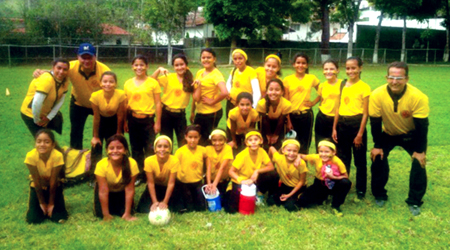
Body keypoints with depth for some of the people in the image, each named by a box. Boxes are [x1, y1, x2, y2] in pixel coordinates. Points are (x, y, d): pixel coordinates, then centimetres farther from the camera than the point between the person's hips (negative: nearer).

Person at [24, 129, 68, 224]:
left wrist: (51, 203, -14)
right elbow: (36, 181, -19)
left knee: (60, 218, -11)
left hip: (54, 186, -1)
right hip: (37, 186, 1)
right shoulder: (31, 156, -28)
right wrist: (42, 202, -12)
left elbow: (53, 182, -21)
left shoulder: (58, 156, -31)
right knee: (33, 219, -9)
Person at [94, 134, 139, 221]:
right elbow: (103, 191, -27)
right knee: (100, 213, -15)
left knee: (125, 211, -14)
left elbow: (129, 190, -25)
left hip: (122, 190, 1)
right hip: (107, 189, 0)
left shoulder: (132, 163, -32)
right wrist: (106, 215, -24)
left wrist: (127, 213, -23)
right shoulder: (101, 165, -32)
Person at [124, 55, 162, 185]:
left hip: (148, 119, -3)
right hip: (133, 120, 4)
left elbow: (158, 103, -3)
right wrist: (125, 122, 9)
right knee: (136, 149, 12)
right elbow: (125, 104, 10)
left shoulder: (153, 82, -5)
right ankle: (139, 174, 23)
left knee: (149, 149, -2)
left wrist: (158, 122, -5)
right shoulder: (128, 83, 5)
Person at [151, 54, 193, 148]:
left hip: (180, 114, 1)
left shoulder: (190, 80, 1)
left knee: (183, 142, 5)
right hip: (166, 113, -1)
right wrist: (159, 70, -19)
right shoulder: (168, 77, -3)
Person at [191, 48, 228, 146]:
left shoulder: (216, 74, -14)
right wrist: (192, 112, 12)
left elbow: (225, 93, -30)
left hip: (212, 113, -7)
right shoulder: (199, 73, 7)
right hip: (200, 112, 7)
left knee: (207, 140, 6)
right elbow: (195, 96, 13)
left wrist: (212, 101, -18)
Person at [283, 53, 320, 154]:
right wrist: (288, 120, -5)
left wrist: (314, 102, -2)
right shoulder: (287, 80, -2)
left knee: (305, 145, 6)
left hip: (306, 115, 1)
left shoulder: (312, 78, 1)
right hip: (292, 115, 0)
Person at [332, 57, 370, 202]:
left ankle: (361, 191, 18)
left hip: (356, 124, -5)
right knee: (342, 158, 14)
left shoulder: (364, 87, -8)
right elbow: (338, 108, 11)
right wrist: (334, 128, 7)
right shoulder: (343, 85, 8)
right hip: (342, 124, 5)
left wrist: (360, 134, -12)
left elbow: (365, 113, -9)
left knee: (360, 160, 6)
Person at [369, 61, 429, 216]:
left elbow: (421, 125, -22)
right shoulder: (377, 95, -28)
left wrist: (419, 150, -19)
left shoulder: (418, 97, -32)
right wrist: (377, 146, -13)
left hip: (411, 135, -1)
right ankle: (379, 195, 11)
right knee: (378, 158, -11)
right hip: (388, 134, 1)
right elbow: (375, 122, -17)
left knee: (419, 162, -13)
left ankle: (414, 202, 5)